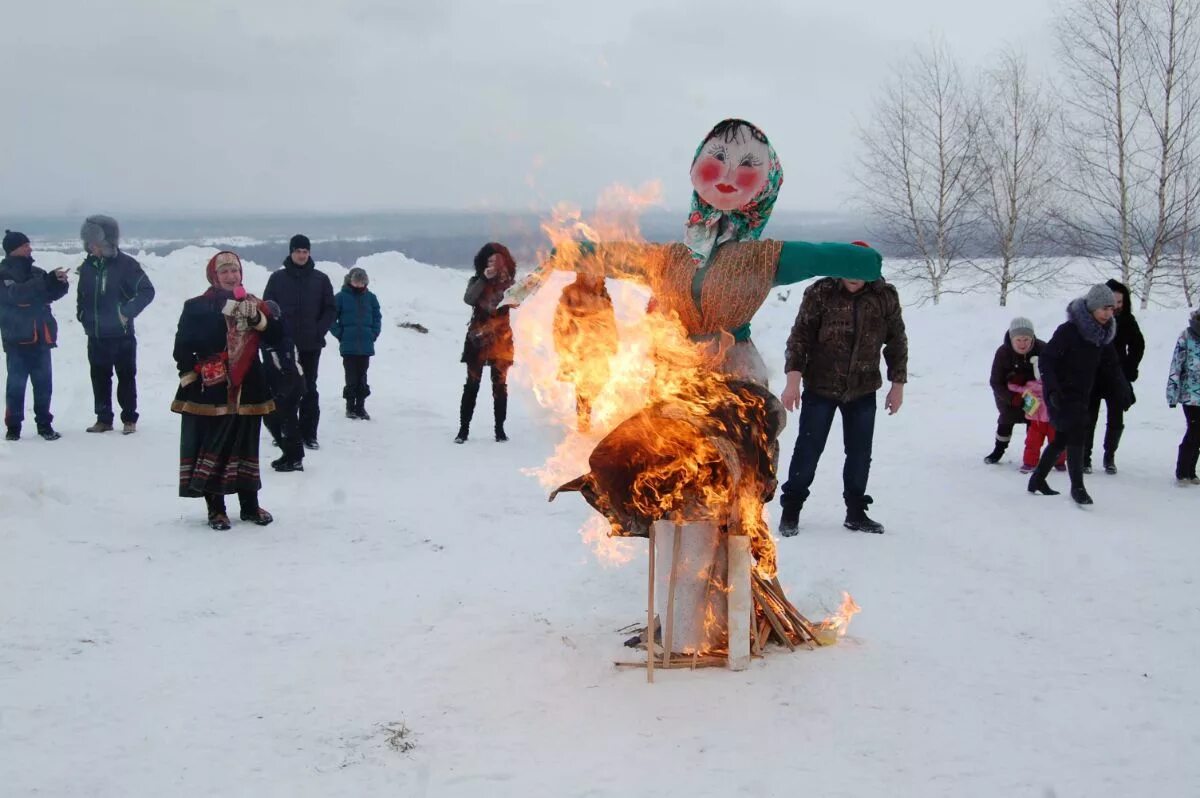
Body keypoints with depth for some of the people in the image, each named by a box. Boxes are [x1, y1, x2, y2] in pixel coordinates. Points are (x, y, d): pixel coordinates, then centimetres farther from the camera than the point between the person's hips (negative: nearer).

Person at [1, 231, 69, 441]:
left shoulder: (36, 272, 10)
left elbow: (53, 294, 13)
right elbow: (17, 293, -23)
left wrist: (59, 282, -9)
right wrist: (48, 280, -30)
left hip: (40, 339, 5)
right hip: (17, 341, -5)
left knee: (43, 384, 6)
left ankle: (44, 424, 15)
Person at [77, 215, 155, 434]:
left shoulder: (125, 264, -10)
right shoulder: (88, 266, 4)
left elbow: (147, 291, -10)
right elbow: (82, 294, 17)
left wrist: (128, 313, -15)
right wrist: (82, 315, 5)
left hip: (122, 335, -5)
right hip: (96, 336, 5)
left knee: (126, 377, 4)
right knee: (99, 378, 10)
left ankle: (129, 419, 13)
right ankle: (103, 418, 19)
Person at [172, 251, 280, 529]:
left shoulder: (254, 305, 10)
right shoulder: (197, 307, -1)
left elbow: (275, 337, -2)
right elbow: (182, 347, -1)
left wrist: (258, 318, -17)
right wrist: (191, 376, -8)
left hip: (246, 390, 4)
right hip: (209, 392, -3)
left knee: (246, 448, 12)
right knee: (211, 449, -1)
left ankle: (250, 506, 23)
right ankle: (216, 509, 9)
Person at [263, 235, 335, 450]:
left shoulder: (321, 279, 4)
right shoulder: (277, 278, 3)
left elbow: (330, 309, 6)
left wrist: (320, 331, -6)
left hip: (311, 344, 0)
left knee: (309, 389, 4)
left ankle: (309, 433, 7)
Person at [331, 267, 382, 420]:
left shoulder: (370, 298, 5)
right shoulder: (342, 297, -3)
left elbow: (377, 318, 13)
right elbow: (331, 318, 0)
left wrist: (373, 334, 3)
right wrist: (340, 334, -6)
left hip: (366, 345, 3)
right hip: (348, 346, -3)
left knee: (362, 378, 7)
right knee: (351, 378, -1)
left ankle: (360, 407, 14)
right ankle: (350, 406, 8)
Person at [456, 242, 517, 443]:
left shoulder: (509, 282, 5)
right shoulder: (477, 281, 4)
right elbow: (468, 299, -14)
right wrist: (484, 279, -20)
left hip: (501, 338, 0)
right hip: (478, 338, 0)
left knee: (500, 384, 2)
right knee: (472, 384, -2)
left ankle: (500, 429, 8)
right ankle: (463, 429, 1)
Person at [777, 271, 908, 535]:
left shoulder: (886, 296, -5)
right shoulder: (820, 293, -12)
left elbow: (897, 342, 4)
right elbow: (800, 337, -10)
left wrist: (897, 385, 4)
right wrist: (793, 380, -17)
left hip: (863, 390, 2)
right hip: (820, 388, -2)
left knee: (860, 453, 8)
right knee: (808, 449, 1)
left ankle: (856, 512, 23)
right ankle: (791, 509, 15)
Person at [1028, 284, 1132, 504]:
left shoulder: (1103, 335, 6)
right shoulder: (1069, 330, -17)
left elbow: (1111, 366, 12)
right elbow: (1046, 359, -19)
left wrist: (1124, 391, 4)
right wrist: (1052, 388, -28)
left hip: (1081, 396, 8)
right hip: (1062, 395, -8)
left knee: (1061, 439, 15)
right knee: (1077, 436, -14)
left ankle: (1037, 480, 29)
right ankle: (1077, 487, -5)